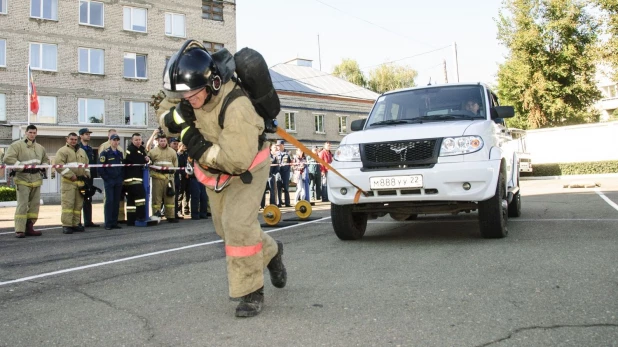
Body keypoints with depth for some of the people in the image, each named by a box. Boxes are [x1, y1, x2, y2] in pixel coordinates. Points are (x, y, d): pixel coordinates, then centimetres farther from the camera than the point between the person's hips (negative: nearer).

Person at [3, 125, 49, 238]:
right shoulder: (17, 145, -1)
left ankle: (29, 228, 15)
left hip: (36, 179, 6)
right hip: (22, 178, -6)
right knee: (22, 204, -10)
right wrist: (21, 165, -18)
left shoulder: (40, 148, 18)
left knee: (35, 204, 7)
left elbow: (46, 160, 30)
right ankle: (19, 230, -8)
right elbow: (8, 158, -10)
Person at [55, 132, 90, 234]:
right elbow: (59, 165, -11)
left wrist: (87, 176, 11)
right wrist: (71, 176, -15)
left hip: (81, 181, 6)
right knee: (68, 204, -9)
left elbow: (87, 165, 28)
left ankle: (76, 224, 15)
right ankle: (66, 225, -7)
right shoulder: (63, 151, 0)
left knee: (78, 204, 8)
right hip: (68, 182, -6)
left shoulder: (82, 151, 21)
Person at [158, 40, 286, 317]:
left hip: (247, 167, -8)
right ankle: (270, 252, 42)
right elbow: (163, 112, -1)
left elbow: (238, 161, -38)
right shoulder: (190, 93, -17)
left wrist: (199, 147, -36)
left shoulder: (236, 107, -39)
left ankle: (251, 291, -2)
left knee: (237, 224, -19)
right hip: (214, 169, 8)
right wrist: (174, 116, -24)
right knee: (225, 227, 16)